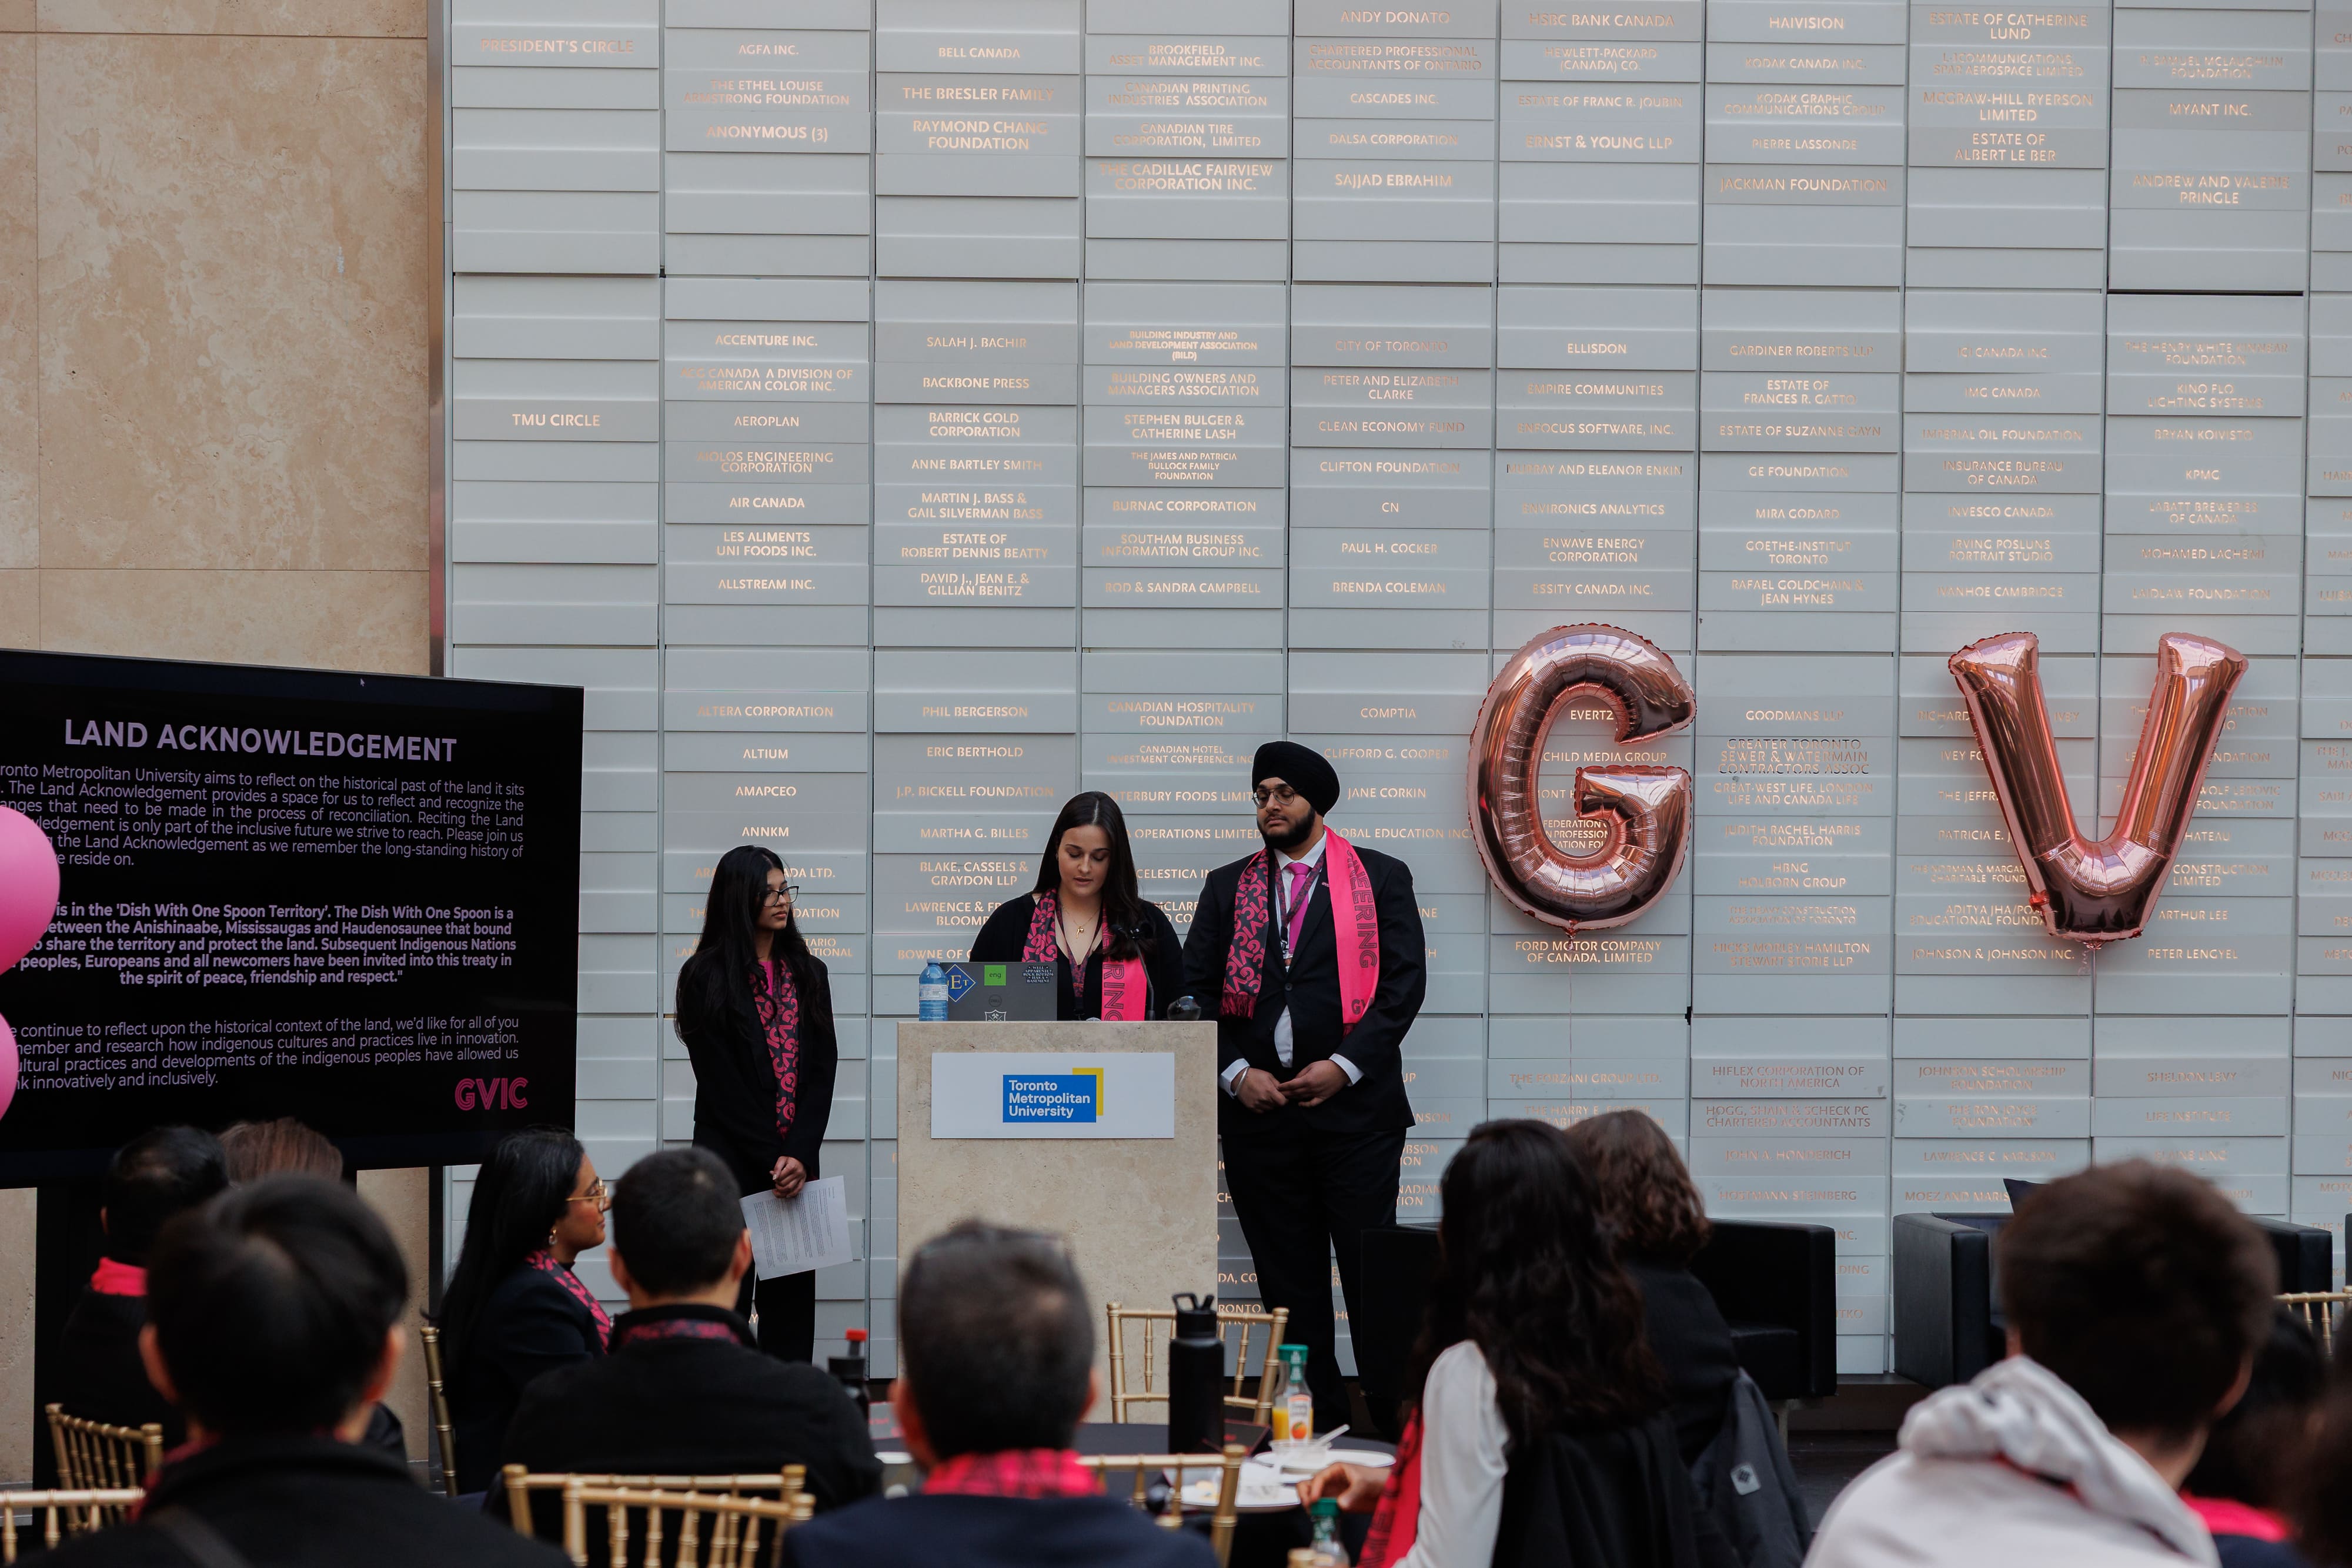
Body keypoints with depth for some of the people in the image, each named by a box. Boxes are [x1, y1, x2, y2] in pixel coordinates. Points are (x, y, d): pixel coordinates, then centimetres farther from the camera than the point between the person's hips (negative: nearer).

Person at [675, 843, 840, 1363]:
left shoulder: (808, 974, 12)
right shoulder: (705, 977, -2)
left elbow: (823, 1068, 4)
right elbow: (721, 1081, -6)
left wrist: (800, 1156, -9)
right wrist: (773, 1160, -10)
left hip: (797, 1162, 4)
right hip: (731, 1159, -4)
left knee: (791, 1299, 3)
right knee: (727, 1300, -4)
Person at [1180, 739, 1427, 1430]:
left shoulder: (1382, 878, 5)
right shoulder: (1227, 887, 13)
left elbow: (1404, 982, -2)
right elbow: (1196, 992, 9)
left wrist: (1344, 1065, -11)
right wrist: (1236, 1074, -6)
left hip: (1354, 1109, -3)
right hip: (1258, 1112, 3)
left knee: (1372, 1272, -4)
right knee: (1289, 1285, 6)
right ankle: (1314, 1421, 12)